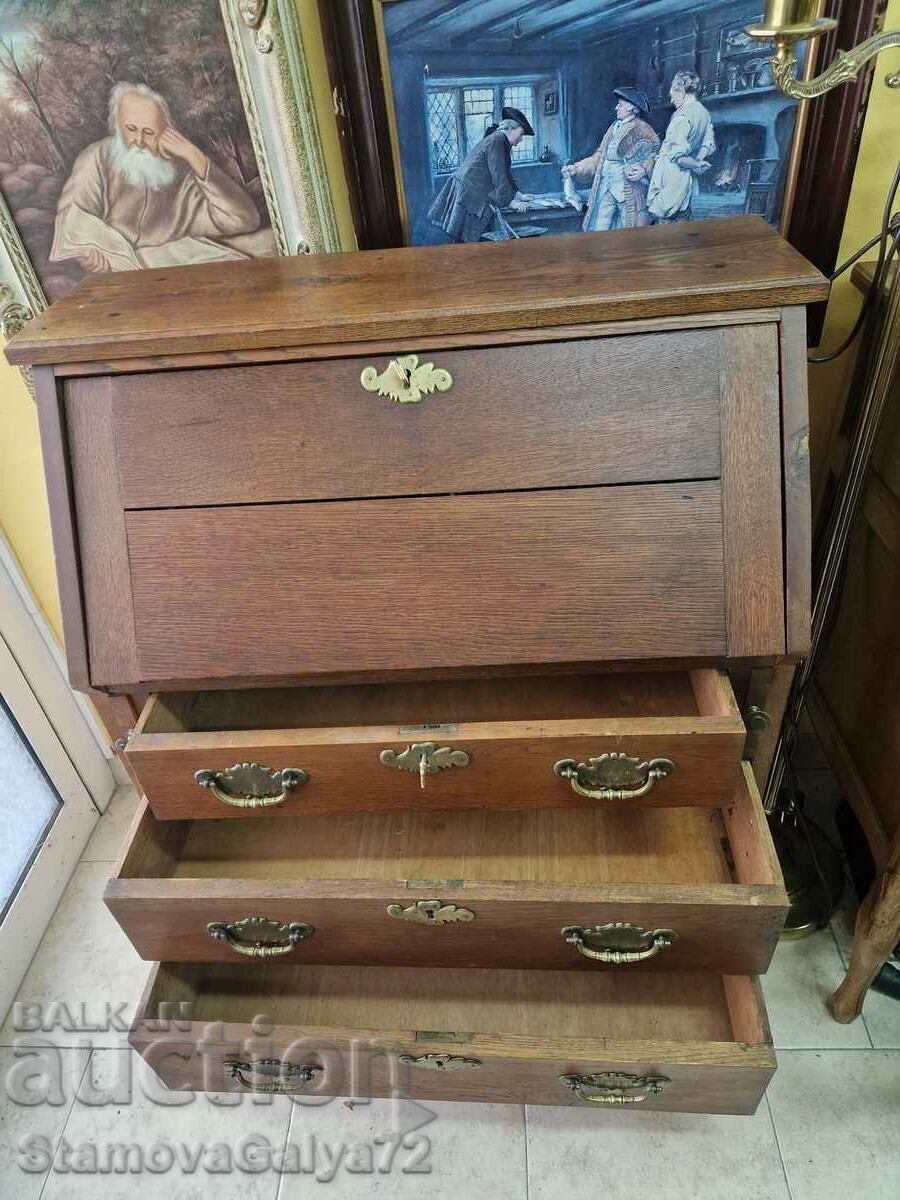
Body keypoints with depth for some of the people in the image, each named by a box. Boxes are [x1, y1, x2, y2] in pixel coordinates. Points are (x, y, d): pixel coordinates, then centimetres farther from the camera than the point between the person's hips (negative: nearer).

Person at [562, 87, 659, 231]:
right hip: (606, 188, 6)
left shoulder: (642, 129, -2)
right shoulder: (614, 127, 17)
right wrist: (576, 169, 11)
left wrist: (644, 170, -26)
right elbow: (599, 156, 19)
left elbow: (654, 156, -8)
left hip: (629, 189, -6)